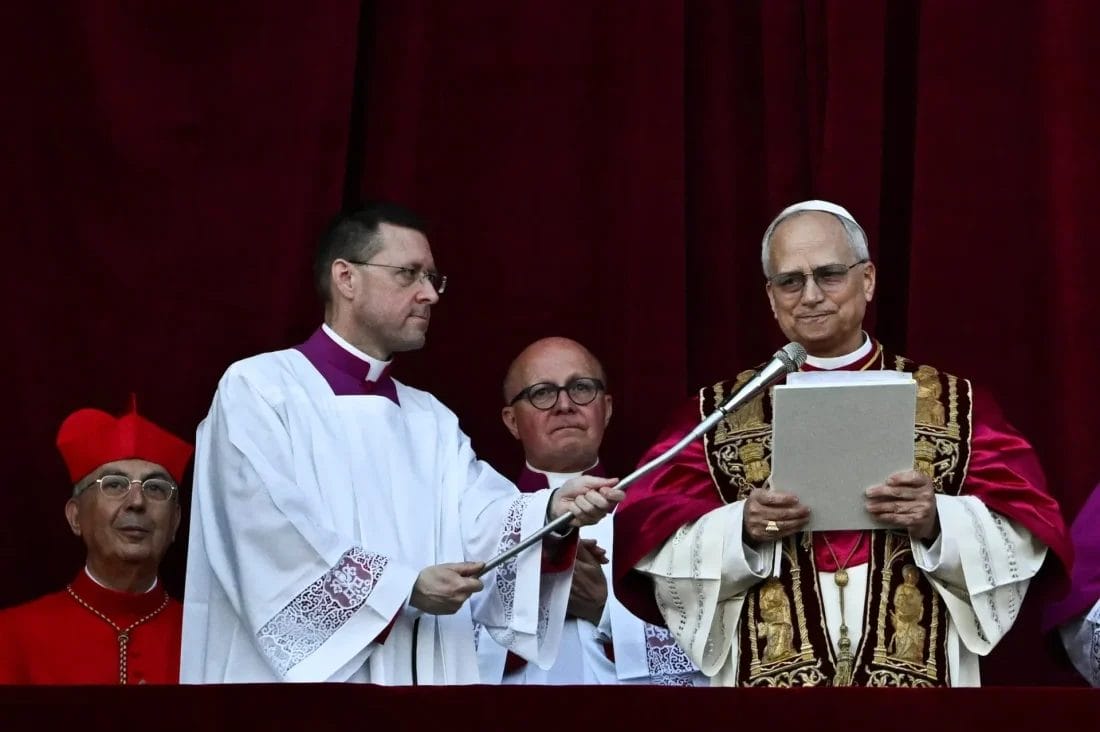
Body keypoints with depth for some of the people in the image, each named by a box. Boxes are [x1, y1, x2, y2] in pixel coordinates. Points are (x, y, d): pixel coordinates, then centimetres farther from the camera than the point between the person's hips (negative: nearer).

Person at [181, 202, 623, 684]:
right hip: (302, 669, -6)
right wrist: (402, 586, -19)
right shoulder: (257, 389, -4)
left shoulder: (431, 420, 16)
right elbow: (277, 538, -16)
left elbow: (481, 521, 0)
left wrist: (551, 509, -19)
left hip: (420, 672, 6)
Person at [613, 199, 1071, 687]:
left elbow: (1024, 540, -3)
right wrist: (742, 530, -19)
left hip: (916, 672, 0)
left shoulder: (953, 403, 4)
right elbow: (652, 548, -3)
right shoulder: (720, 411, 5)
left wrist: (936, 522, -20)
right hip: (768, 671, 0)